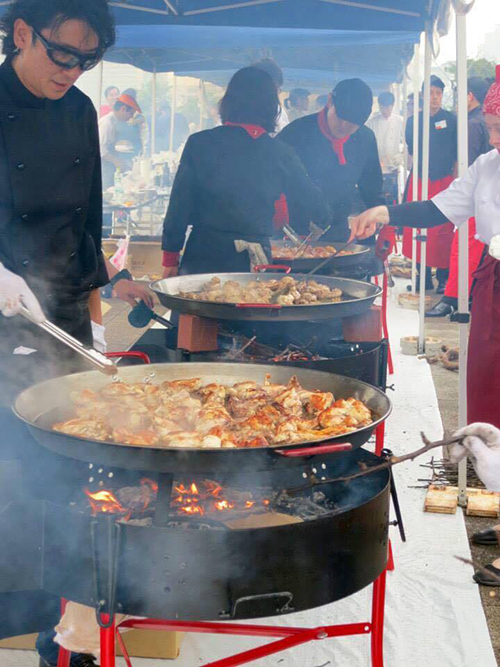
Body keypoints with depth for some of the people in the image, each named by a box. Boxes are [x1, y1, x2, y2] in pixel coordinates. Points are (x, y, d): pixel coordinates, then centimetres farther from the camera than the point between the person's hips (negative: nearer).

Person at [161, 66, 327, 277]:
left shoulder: (199, 143, -1)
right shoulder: (281, 153, 1)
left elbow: (179, 204, -2)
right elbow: (315, 205, 11)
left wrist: (170, 257, 4)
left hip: (202, 254, -1)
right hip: (253, 260, 1)